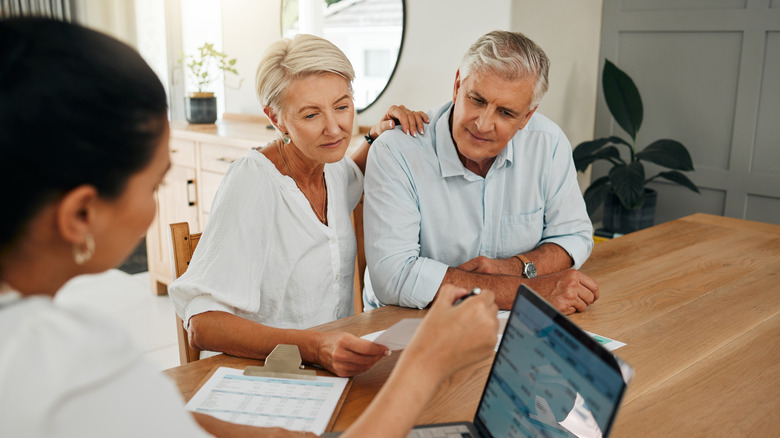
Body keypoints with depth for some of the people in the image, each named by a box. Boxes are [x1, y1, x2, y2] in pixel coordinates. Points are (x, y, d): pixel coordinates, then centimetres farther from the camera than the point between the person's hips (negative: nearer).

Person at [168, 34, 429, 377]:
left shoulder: (331, 166, 5)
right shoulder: (251, 182, -17)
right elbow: (203, 325, -23)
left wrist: (378, 137, 12)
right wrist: (313, 348, -37)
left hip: (336, 370, 7)